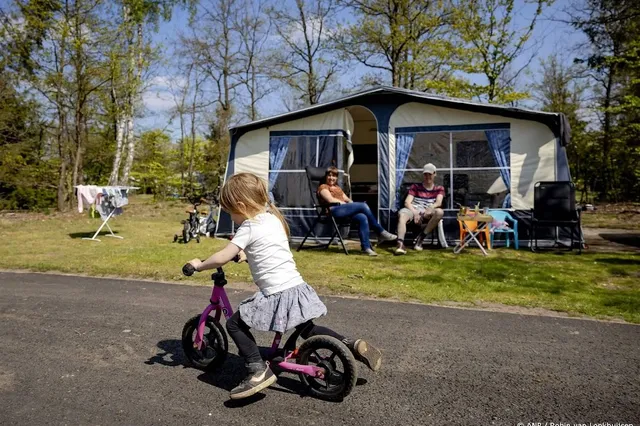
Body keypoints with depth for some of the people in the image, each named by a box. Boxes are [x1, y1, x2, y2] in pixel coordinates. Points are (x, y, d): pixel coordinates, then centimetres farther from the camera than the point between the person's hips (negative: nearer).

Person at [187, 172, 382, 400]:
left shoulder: (249, 227, -10)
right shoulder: (273, 217, 13)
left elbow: (222, 258, -12)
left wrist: (199, 265, 3)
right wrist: (245, 254, 32)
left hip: (278, 296, -8)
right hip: (298, 289, 8)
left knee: (234, 323, 5)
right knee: (307, 330, 28)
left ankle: (258, 370, 0)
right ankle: (352, 345, 18)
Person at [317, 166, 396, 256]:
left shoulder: (338, 188, 35)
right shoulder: (323, 187, 11)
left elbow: (347, 199, 24)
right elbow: (330, 200, -6)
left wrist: (351, 203, 1)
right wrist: (345, 203, -8)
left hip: (344, 209, 7)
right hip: (334, 210, -7)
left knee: (363, 218, -26)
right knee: (363, 205, -22)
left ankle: (366, 247, -31)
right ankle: (381, 232, -15)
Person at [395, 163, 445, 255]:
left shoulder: (439, 189, 19)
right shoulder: (415, 187, 19)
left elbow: (438, 202, 0)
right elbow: (407, 202, 5)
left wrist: (431, 208, -25)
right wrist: (414, 212, -16)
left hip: (428, 213, 1)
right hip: (413, 210, 0)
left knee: (439, 212, -33)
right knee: (402, 214, -35)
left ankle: (420, 238, -25)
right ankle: (400, 244, -54)